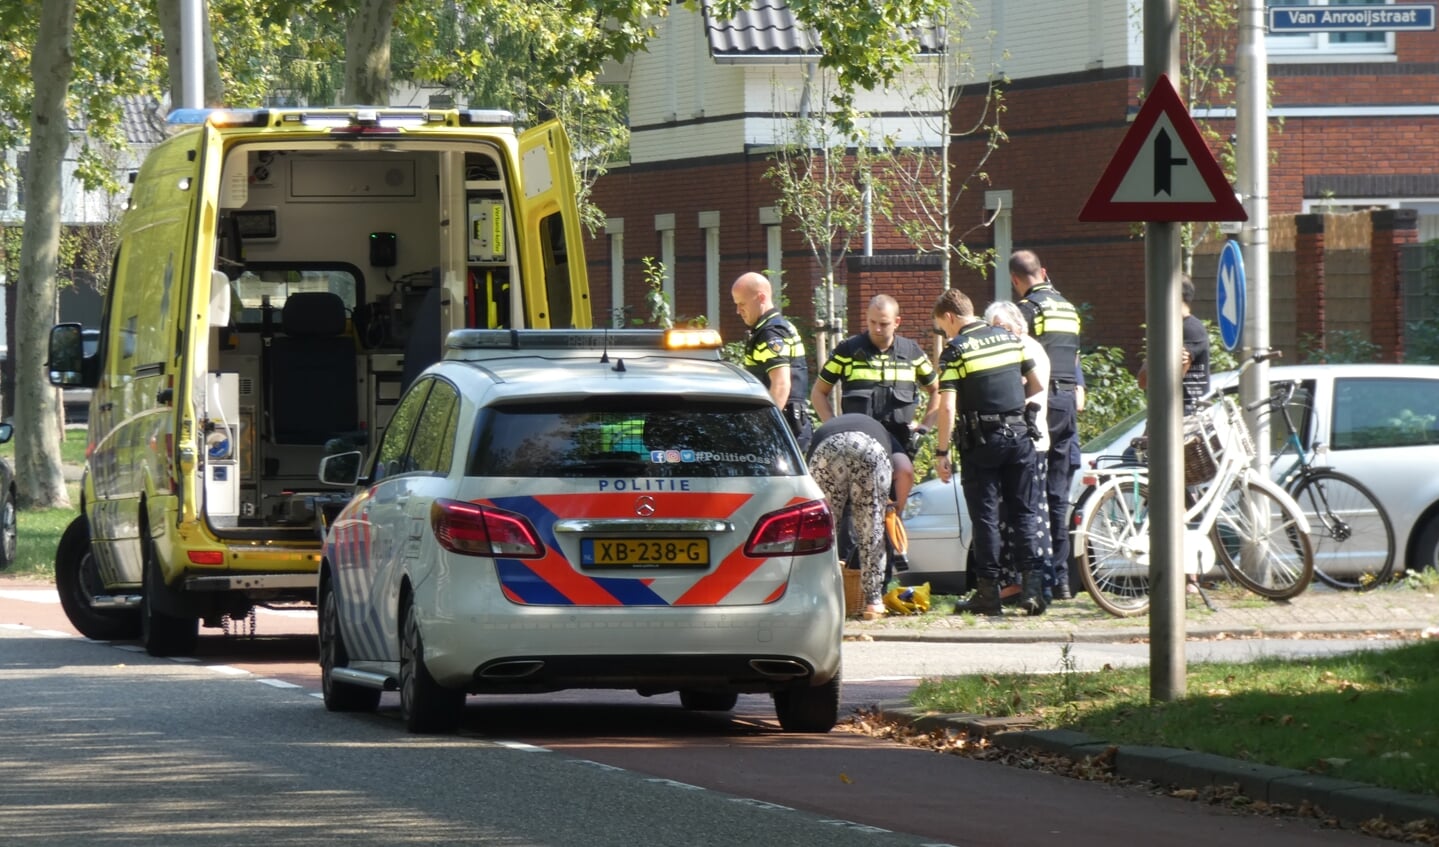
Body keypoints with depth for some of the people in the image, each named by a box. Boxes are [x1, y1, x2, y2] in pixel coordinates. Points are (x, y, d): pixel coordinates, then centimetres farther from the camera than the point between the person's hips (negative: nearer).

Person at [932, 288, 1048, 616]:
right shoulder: (1009, 338, 8)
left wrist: (942, 452, -11)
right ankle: (1033, 587, -2)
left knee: (985, 516, 2)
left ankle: (988, 592, 3)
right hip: (1019, 435, 4)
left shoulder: (955, 350, -8)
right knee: (1026, 512, 7)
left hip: (981, 441, -4)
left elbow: (947, 407, -15)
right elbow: (1037, 385, 14)